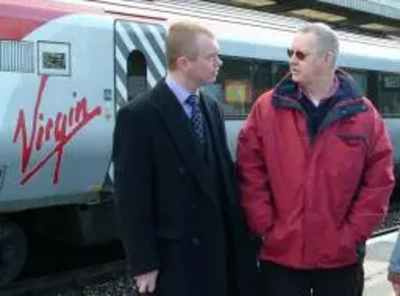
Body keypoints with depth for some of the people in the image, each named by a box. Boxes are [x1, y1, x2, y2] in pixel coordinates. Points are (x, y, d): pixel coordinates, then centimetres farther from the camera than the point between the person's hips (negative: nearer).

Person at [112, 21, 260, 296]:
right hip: (174, 256, -6)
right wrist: (144, 264, -13)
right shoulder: (139, 116, -13)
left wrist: (238, 233, 8)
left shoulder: (212, 108, 7)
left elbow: (225, 173, 11)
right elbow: (132, 198, -13)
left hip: (218, 247, 6)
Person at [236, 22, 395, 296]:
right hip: (279, 254, 0)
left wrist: (354, 235, -6)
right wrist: (265, 228, -7)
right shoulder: (267, 108, -2)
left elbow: (379, 181, -1)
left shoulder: (364, 114, -2)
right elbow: (250, 173, -3)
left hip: (340, 257, 1)